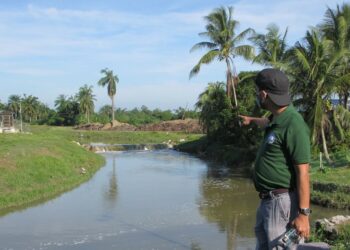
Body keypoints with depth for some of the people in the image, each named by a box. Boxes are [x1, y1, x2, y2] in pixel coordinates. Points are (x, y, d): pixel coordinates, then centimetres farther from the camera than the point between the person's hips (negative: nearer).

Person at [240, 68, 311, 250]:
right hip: (267, 199, 10)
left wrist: (303, 214, -23)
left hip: (283, 201, -10)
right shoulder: (277, 118, 7)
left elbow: (303, 172, -22)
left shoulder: (293, 124, -21)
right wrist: (252, 120, 55)